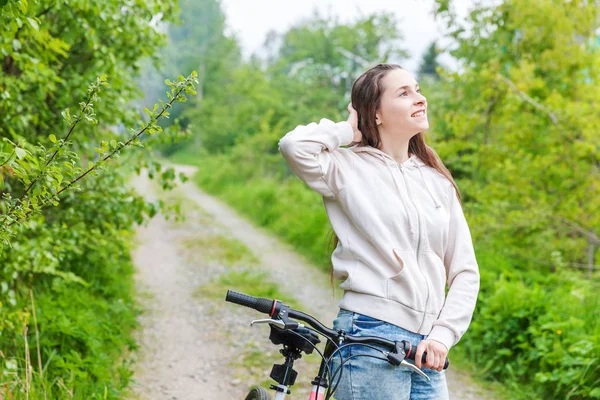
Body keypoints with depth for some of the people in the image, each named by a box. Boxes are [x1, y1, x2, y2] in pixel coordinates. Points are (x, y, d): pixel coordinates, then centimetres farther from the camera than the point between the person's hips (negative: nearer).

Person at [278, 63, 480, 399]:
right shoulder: (348, 167, -1)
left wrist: (442, 334, -2)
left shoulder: (438, 181, 12)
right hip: (370, 341, -5)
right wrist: (350, 131, -4)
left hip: (427, 350, 5)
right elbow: (294, 146, -22)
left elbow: (465, 270, 11)